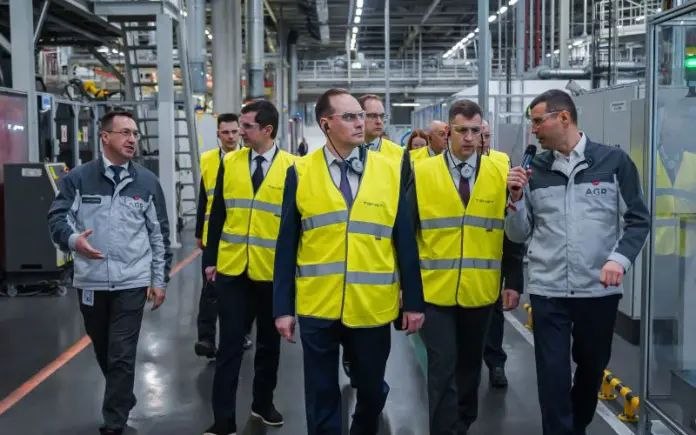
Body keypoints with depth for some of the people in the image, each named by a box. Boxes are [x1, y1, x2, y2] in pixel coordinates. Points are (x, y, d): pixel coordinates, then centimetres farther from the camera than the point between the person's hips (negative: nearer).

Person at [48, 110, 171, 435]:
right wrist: (73, 239, -25)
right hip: (90, 282, 1)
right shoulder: (78, 178, -1)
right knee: (103, 353, 17)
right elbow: (57, 217, -2)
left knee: (122, 356, -3)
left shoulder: (147, 182, 2)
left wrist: (159, 279, 4)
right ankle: (124, 400, 41)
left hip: (132, 283, -1)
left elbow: (159, 233, 6)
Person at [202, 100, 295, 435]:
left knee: (269, 341, 14)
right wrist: (210, 259, 4)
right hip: (231, 269, 1)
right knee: (230, 343, 2)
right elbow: (218, 214, 6)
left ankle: (263, 403, 32)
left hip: (272, 271, -1)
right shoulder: (229, 163, 2)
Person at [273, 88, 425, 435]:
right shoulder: (300, 173, -2)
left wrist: (413, 302, 0)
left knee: (372, 391, 17)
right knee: (322, 396, 11)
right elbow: (287, 245, -1)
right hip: (317, 307, -1)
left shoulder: (390, 170, 0)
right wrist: (283, 307, -3)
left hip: (373, 307, 1)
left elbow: (404, 241, 1)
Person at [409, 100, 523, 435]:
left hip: (480, 289, 3)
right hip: (435, 289, -2)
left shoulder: (500, 174, 1)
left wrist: (514, 282, 2)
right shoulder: (422, 173, -4)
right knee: (442, 368, -3)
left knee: (470, 363, 17)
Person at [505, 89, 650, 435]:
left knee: (592, 367, 17)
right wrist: (516, 199, -11)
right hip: (547, 290, 1)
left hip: (599, 289, 0)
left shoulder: (613, 161, -3)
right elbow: (519, 234, 6)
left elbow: (638, 220, 1)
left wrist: (619, 258, -14)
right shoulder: (534, 170, 4)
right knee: (552, 374, 0)